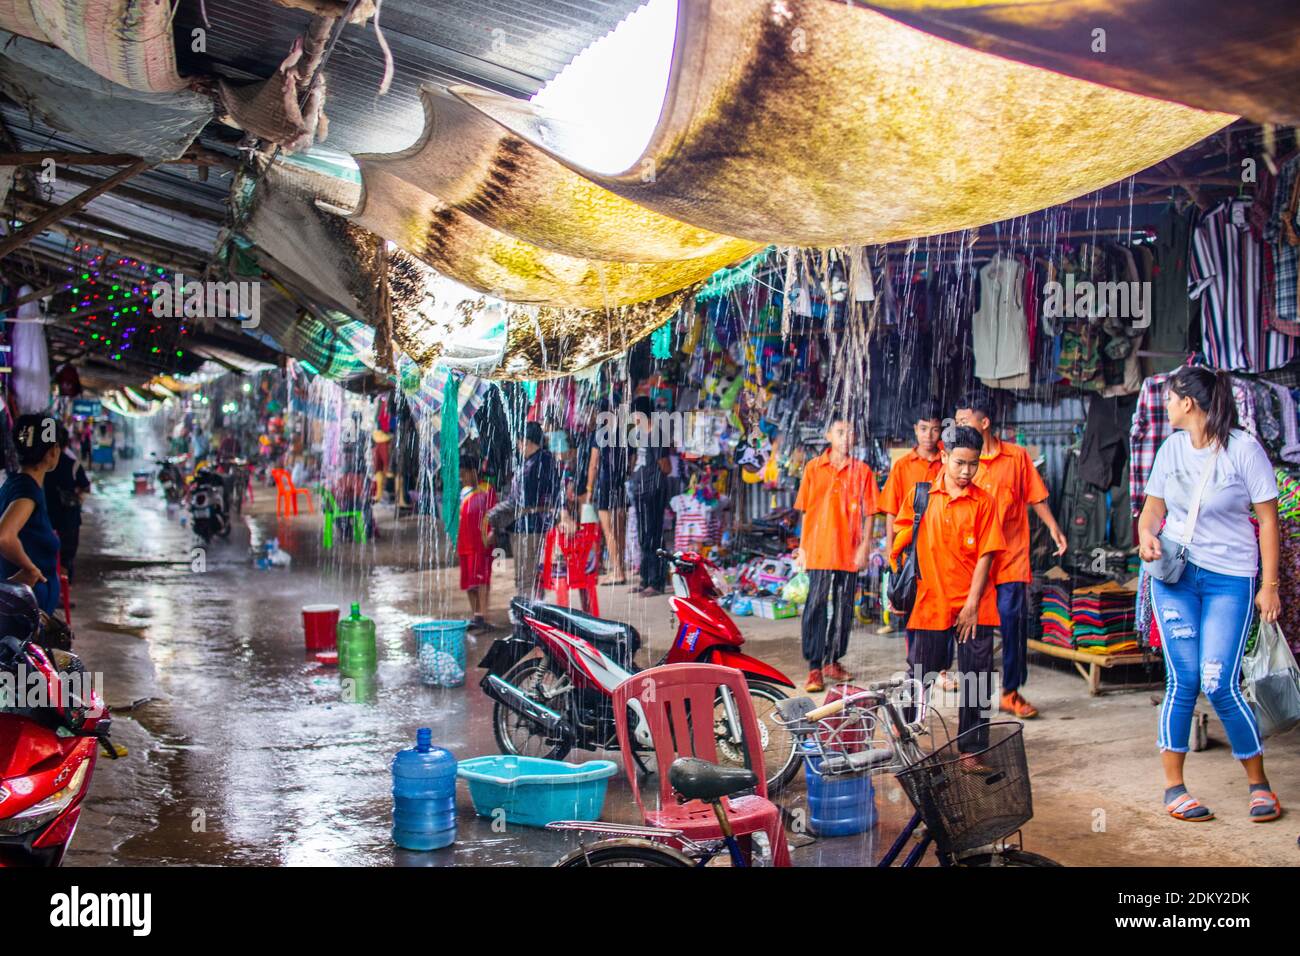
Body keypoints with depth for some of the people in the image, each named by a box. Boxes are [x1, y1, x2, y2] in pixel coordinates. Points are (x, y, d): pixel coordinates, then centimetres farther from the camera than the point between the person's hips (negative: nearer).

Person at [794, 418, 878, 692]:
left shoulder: (862, 471, 6)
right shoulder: (813, 468, 6)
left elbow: (868, 512, 6)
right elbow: (805, 510, 9)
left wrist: (864, 545, -4)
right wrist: (802, 547, 5)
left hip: (849, 552, 1)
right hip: (819, 550, -1)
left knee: (843, 608, 7)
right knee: (816, 606, -5)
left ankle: (833, 661, 19)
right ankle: (814, 668, -3)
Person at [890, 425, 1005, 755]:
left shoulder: (984, 502, 0)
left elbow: (985, 555, -3)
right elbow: (901, 542, 11)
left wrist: (972, 604, -8)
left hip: (974, 608, 0)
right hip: (928, 602, 1)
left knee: (977, 683, 2)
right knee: (918, 678, 8)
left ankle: (971, 750, 13)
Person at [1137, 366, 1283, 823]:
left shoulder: (1244, 449, -8)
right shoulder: (1172, 448, 6)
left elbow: (1268, 520, -6)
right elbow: (1153, 505, 16)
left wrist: (1270, 586, -8)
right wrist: (1146, 535, -7)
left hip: (1230, 578, -3)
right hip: (1174, 573, 3)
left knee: (1220, 684, -9)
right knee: (1181, 681, -1)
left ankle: (1259, 783, 12)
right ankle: (1173, 787, 9)